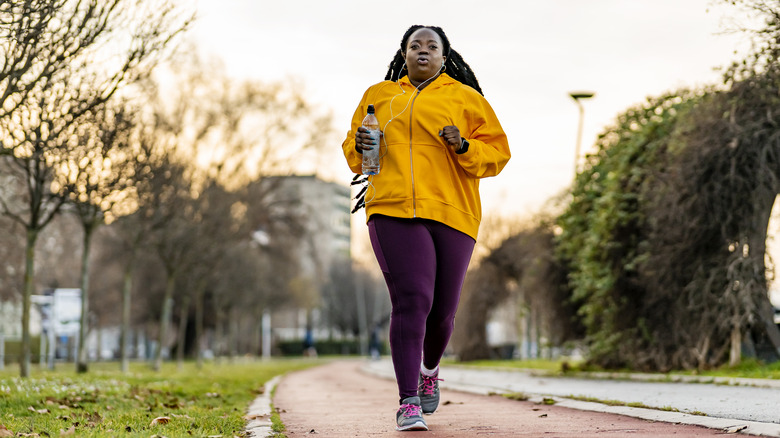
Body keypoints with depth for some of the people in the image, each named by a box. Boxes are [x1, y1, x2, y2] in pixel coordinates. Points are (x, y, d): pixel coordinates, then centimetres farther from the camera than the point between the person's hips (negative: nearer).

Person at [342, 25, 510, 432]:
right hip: (393, 211, -1)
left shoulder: (465, 97, 12)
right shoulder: (378, 95, 18)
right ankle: (408, 403, -14)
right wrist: (358, 146, 2)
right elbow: (352, 149, 26)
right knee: (411, 300, -16)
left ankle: (429, 370, 40)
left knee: (442, 308, 6)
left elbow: (497, 151, 9)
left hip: (451, 214, 1)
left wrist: (464, 147, -10)